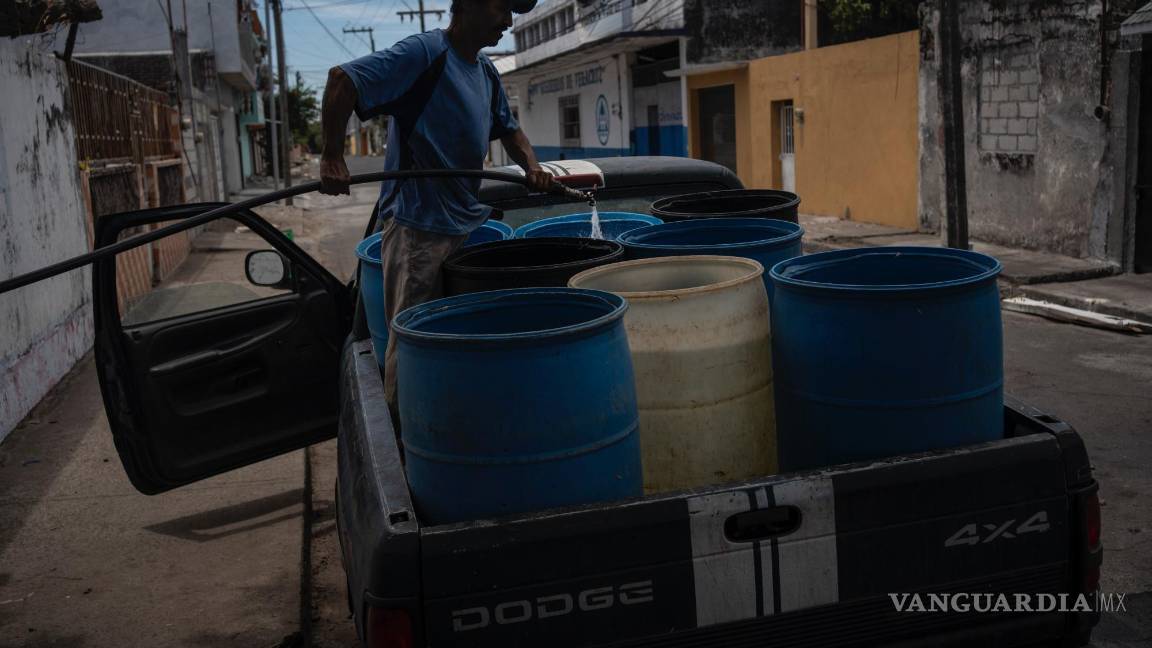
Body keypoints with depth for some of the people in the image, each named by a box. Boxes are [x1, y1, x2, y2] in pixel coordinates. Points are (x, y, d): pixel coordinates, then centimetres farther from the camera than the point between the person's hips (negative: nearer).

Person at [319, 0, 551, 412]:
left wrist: (531, 166, 6)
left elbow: (508, 130, 26)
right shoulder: (425, 53, -14)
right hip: (417, 225, -9)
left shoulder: (486, 73, 14)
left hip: (467, 223, 9)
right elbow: (342, 79, -21)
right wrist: (332, 158, -21)